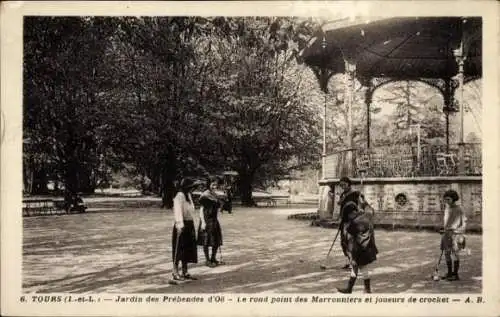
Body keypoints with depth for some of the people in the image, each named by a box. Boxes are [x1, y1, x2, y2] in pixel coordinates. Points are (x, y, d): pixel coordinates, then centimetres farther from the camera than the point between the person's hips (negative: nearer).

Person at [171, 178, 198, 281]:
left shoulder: (188, 195, 13)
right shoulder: (179, 197, -15)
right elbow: (178, 211, -28)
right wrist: (180, 224, -39)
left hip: (189, 225, 9)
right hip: (181, 226, -9)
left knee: (188, 249, 13)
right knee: (179, 249, -3)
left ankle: (185, 272, 23)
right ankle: (175, 273, 5)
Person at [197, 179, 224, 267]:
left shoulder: (215, 195, 11)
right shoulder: (205, 196, -12)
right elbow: (201, 209, -15)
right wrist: (203, 222, -20)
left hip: (214, 220, 8)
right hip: (207, 220, -8)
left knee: (217, 240, 11)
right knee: (206, 241, -1)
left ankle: (213, 258, 26)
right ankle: (207, 260, 9)